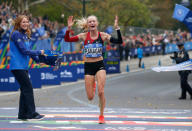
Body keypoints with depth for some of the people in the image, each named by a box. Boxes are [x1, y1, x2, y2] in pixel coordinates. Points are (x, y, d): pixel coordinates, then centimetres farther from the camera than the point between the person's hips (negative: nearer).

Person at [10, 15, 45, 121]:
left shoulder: (25, 35, 16)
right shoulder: (16, 34, -12)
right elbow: (24, 50, -16)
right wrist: (39, 52, -9)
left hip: (23, 66, 9)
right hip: (17, 66, -9)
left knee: (25, 89, 9)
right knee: (28, 88, -11)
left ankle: (22, 114, 14)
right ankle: (31, 113, -10)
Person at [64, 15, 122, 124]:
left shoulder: (103, 35, -4)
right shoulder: (84, 36, -3)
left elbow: (119, 41, -12)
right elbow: (67, 39, -9)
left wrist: (117, 28, -22)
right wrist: (69, 28, -23)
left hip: (100, 65, -1)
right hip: (88, 66, 1)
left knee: (101, 92, -14)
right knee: (90, 97, 2)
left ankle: (101, 115, 7)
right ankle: (93, 84, 40)